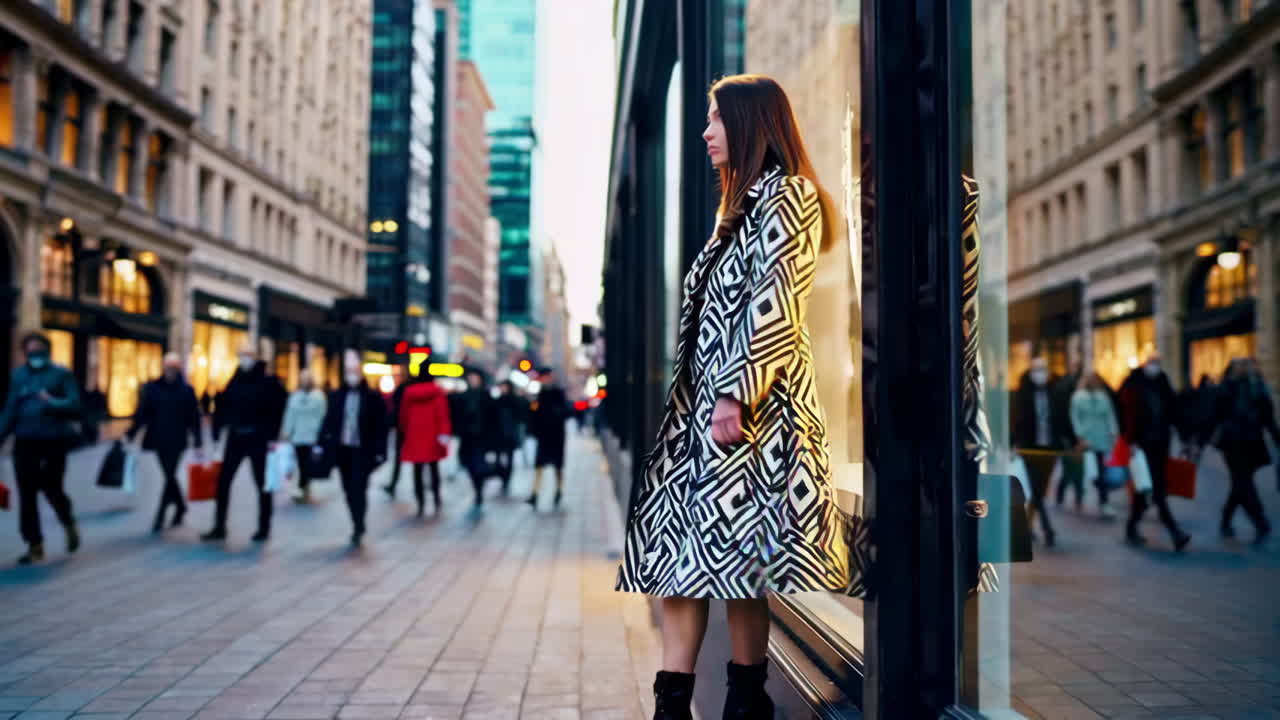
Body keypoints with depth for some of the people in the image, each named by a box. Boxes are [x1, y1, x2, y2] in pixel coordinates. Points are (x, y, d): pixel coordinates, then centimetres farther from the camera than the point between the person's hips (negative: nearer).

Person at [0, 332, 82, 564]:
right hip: (25, 441, 4)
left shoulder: (61, 374, -1)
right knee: (26, 493, 2)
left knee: (51, 488, -3)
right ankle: (35, 545, 12)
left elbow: (74, 404, -9)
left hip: (54, 440, -3)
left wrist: (52, 403, -26)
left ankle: (69, 523, 30)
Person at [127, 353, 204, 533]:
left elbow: (194, 418, -1)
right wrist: (130, 434, -2)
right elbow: (142, 413, 5)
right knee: (169, 476, 12)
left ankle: (160, 517, 0)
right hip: (158, 440, 3)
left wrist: (197, 444, -4)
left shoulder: (186, 390, -1)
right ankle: (180, 506, 32)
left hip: (176, 442, -3)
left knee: (169, 476, -5)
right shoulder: (152, 388, 4)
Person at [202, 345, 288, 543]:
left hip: (258, 439, -4)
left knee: (262, 483, 6)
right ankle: (219, 527, 9)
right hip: (236, 438, 4)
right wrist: (216, 433, -1)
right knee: (223, 481, 2)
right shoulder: (235, 381, 7)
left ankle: (264, 528, 16)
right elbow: (223, 408, 5)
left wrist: (272, 436, -13)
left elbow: (279, 409, -9)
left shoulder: (268, 382, -5)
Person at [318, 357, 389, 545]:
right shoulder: (337, 396, 6)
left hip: (363, 451, -4)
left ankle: (358, 528, 2)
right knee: (349, 490, 10)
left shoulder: (373, 397, -5)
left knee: (359, 489, -7)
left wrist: (380, 451, -10)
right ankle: (358, 526, 23)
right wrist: (322, 444, 1)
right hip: (342, 450, 4)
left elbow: (381, 426, -6)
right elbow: (329, 421, 8)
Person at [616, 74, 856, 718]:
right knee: (681, 539, 2)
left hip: (752, 399, -9)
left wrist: (736, 393, -22)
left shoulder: (787, 195, -6)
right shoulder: (741, 201, 22)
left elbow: (775, 305, -16)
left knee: (733, 547, -4)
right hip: (701, 396, 9)